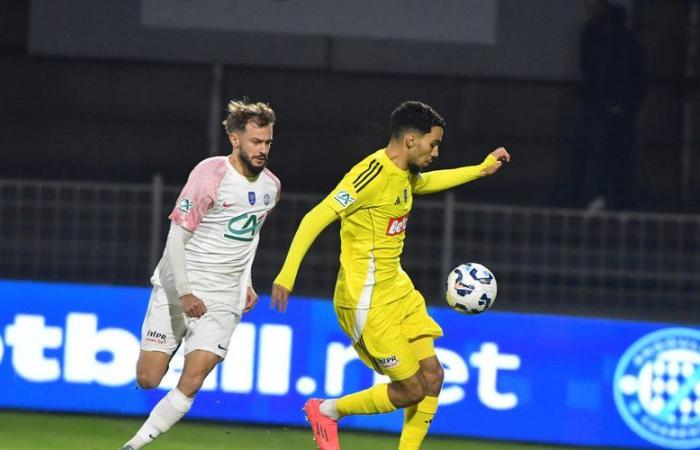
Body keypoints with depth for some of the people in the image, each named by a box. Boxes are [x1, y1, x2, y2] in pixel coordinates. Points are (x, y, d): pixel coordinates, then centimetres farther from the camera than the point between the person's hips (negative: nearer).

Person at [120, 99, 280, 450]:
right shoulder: (210, 174, -14)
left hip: (223, 299, 4)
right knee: (148, 379, -4)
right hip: (177, 289, -4)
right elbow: (176, 236, -14)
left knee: (191, 382, -11)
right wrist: (184, 293, -21)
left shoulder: (270, 186, 5)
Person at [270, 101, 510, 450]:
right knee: (411, 390, -4)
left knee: (431, 376, 5)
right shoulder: (374, 174, -21)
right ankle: (328, 411, 14)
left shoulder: (404, 173, 7)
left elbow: (425, 182, 34)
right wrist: (287, 274, -30)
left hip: (398, 290, 10)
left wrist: (481, 169, 32)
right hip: (367, 302, -10)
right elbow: (316, 218, -24)